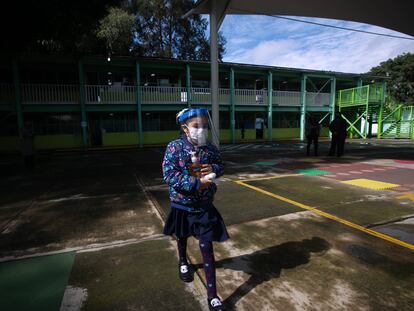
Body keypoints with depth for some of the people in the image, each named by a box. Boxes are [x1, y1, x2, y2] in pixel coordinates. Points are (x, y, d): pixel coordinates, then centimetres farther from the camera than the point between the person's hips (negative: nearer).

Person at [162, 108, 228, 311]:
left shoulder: (210, 148, -7)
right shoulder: (175, 147, -16)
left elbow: (221, 166, 7)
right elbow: (169, 175, -23)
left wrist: (213, 168, -17)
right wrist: (197, 183, -30)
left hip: (204, 206, 1)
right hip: (182, 204, 0)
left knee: (207, 248, 1)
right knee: (182, 237, 27)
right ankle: (183, 262, 60)